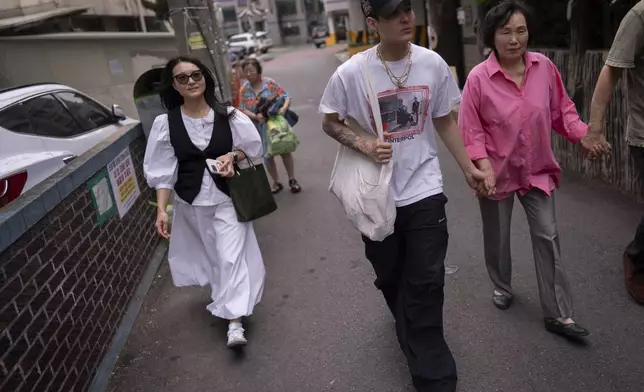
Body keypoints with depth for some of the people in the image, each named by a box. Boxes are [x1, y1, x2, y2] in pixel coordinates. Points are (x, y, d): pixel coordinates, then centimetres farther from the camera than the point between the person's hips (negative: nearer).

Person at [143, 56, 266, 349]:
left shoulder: (228, 115, -6)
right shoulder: (165, 124, -6)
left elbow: (253, 148, 4)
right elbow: (163, 171, -4)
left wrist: (232, 156, -16)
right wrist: (161, 209, -12)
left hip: (226, 197, -1)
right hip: (191, 201, 1)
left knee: (231, 256, -8)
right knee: (210, 255, 15)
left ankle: (235, 324, -5)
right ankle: (224, 300, 40)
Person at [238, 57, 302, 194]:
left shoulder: (270, 83, -11)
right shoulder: (244, 89, -5)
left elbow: (286, 96, -11)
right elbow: (243, 109, -6)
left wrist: (284, 108, -31)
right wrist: (255, 116, -23)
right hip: (260, 127, 2)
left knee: (285, 151, 8)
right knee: (267, 155, 9)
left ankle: (292, 180, 23)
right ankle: (276, 182, 25)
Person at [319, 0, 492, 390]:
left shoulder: (433, 64, -4)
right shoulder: (351, 73, -12)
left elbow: (445, 122, 8)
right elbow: (330, 123, 1)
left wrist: (468, 168, 9)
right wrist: (365, 144, -18)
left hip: (425, 190, 1)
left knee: (426, 284, 1)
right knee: (390, 277, 16)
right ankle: (411, 330, 47)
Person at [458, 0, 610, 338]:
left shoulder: (544, 67, -7)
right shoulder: (478, 78, -18)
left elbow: (561, 109, 5)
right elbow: (470, 130, -14)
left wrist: (583, 137, -9)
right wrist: (483, 166, -24)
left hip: (537, 170, 3)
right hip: (497, 172, -2)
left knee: (547, 238, 3)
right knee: (497, 237, 16)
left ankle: (558, 315, 15)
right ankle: (502, 287, 44)